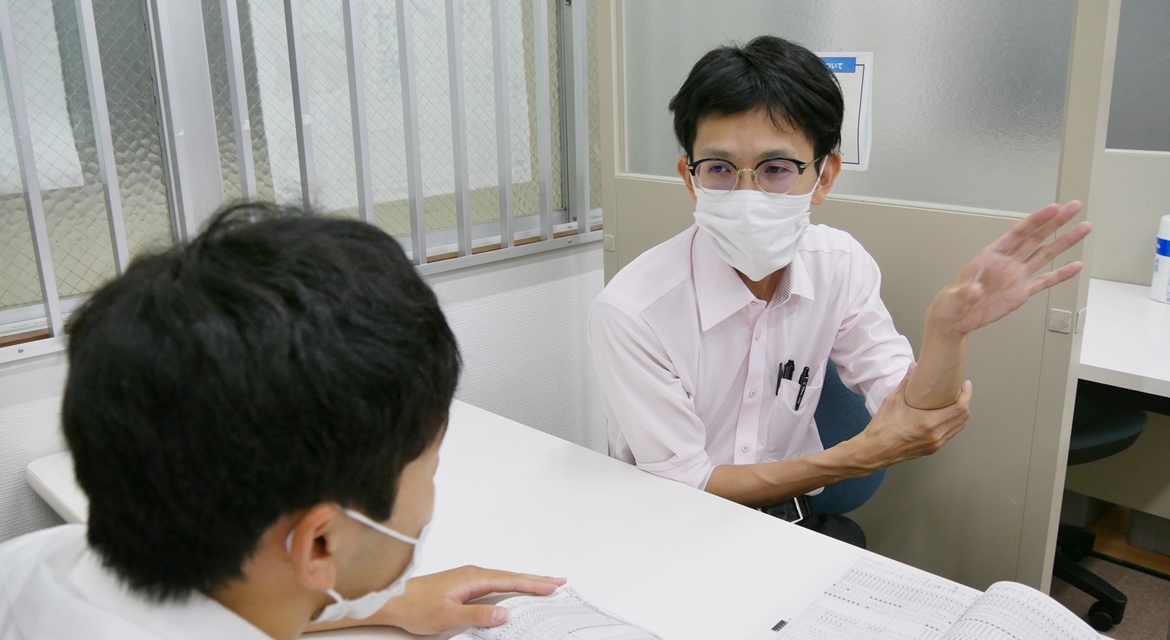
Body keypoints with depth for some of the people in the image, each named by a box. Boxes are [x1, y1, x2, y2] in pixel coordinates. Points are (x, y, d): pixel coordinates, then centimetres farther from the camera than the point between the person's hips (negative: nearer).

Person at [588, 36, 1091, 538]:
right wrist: (858, 457, -18)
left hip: (789, 518, 3)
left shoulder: (840, 264, -6)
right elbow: (681, 488, -16)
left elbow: (914, 417, -7)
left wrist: (948, 331, -27)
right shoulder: (631, 312, -22)